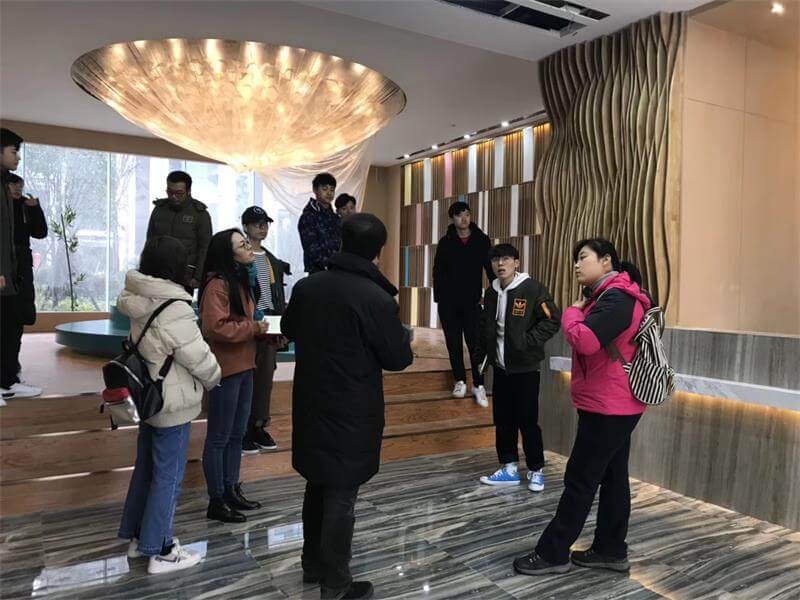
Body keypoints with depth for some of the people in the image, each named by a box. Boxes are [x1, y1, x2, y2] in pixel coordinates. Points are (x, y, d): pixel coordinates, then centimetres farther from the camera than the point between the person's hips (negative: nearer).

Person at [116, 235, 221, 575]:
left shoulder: (139, 302, -1)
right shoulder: (175, 312, -25)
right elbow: (199, 358, -20)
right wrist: (213, 380, -1)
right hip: (174, 405, -8)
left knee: (146, 467, 20)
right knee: (168, 476, 4)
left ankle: (138, 536, 35)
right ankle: (160, 551, 17)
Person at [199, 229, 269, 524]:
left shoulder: (241, 280, 14)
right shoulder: (217, 285, -17)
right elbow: (216, 328, -26)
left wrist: (265, 329, 5)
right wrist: (255, 328, -19)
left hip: (244, 366, 10)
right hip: (225, 369, -9)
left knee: (236, 434, 18)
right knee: (219, 437, 3)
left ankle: (232, 490, 32)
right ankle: (216, 501, 16)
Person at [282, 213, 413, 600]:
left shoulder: (306, 287, -2)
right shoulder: (377, 299, -21)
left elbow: (288, 330, 16)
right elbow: (398, 359, -12)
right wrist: (404, 338, 8)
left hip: (310, 406, 6)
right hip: (351, 414, -6)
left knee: (317, 486, 21)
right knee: (341, 497, 6)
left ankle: (312, 565, 37)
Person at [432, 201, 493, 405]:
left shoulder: (482, 240, 3)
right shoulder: (445, 242, 4)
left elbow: (490, 268, 5)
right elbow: (438, 271, 3)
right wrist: (439, 297, -5)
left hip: (472, 301, -1)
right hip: (448, 301, 1)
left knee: (475, 343, -5)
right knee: (454, 342, 7)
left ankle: (479, 386, 0)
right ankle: (460, 381, 18)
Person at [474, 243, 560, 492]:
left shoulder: (532, 288, -11)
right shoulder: (491, 292, 9)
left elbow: (553, 320, -14)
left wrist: (527, 341, -20)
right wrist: (479, 355, 12)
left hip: (525, 367, -6)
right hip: (500, 367, 6)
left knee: (527, 421, 1)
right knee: (503, 419, 11)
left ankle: (536, 471, 17)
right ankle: (509, 468, 23)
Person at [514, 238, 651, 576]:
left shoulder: (617, 297, -19)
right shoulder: (607, 296, 14)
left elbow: (584, 340, -31)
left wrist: (572, 312, -14)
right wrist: (580, 312, -2)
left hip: (608, 406, -10)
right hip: (613, 404, 10)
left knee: (580, 480, -2)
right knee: (612, 477, 14)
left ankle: (552, 554, 9)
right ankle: (611, 551, 25)